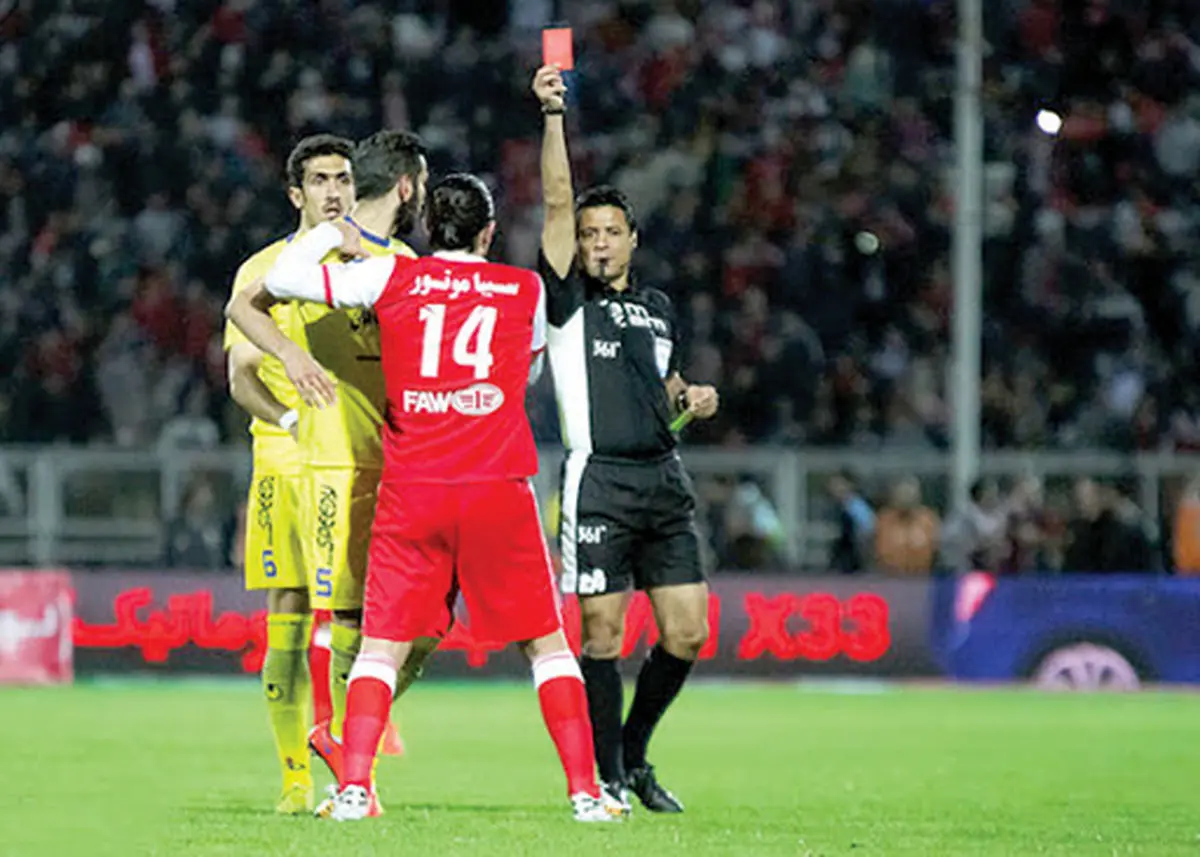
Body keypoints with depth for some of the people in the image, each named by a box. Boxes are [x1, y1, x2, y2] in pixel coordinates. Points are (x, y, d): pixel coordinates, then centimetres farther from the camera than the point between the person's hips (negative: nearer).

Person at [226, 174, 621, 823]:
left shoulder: (391, 277, 6)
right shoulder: (526, 290, 10)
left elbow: (276, 284, 8)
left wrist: (334, 234, 25)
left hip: (410, 490, 0)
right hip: (499, 488, 0)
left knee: (383, 643, 5)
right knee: (546, 642, 10)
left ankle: (353, 788, -10)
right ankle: (585, 790, 5)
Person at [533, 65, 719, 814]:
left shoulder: (657, 307, 18)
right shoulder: (567, 298, 2)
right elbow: (557, 202, -9)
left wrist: (690, 397, 9)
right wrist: (554, 115, -13)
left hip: (665, 479, 5)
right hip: (600, 479, -5)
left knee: (687, 632, 1)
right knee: (603, 633, -6)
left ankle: (635, 754, 19)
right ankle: (608, 776, 6)